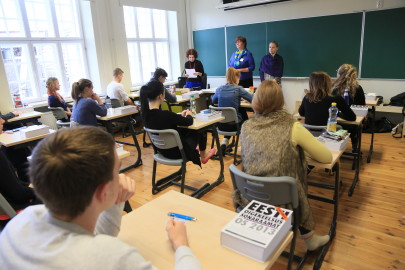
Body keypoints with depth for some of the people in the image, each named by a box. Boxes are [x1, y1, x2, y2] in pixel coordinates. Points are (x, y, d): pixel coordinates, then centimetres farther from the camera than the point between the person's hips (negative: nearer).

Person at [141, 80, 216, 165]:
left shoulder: (145, 113, -11)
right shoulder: (166, 115, -34)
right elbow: (189, 122, -16)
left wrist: (181, 116, 14)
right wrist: (189, 115, 5)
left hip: (162, 149, 7)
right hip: (176, 152, -7)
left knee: (187, 130, 26)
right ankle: (203, 155, 40)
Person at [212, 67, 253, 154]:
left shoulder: (219, 89, -1)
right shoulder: (238, 89, -13)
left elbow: (213, 101, 19)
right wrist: (241, 97, 12)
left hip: (221, 125, 4)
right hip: (234, 125, -4)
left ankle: (225, 142, 21)